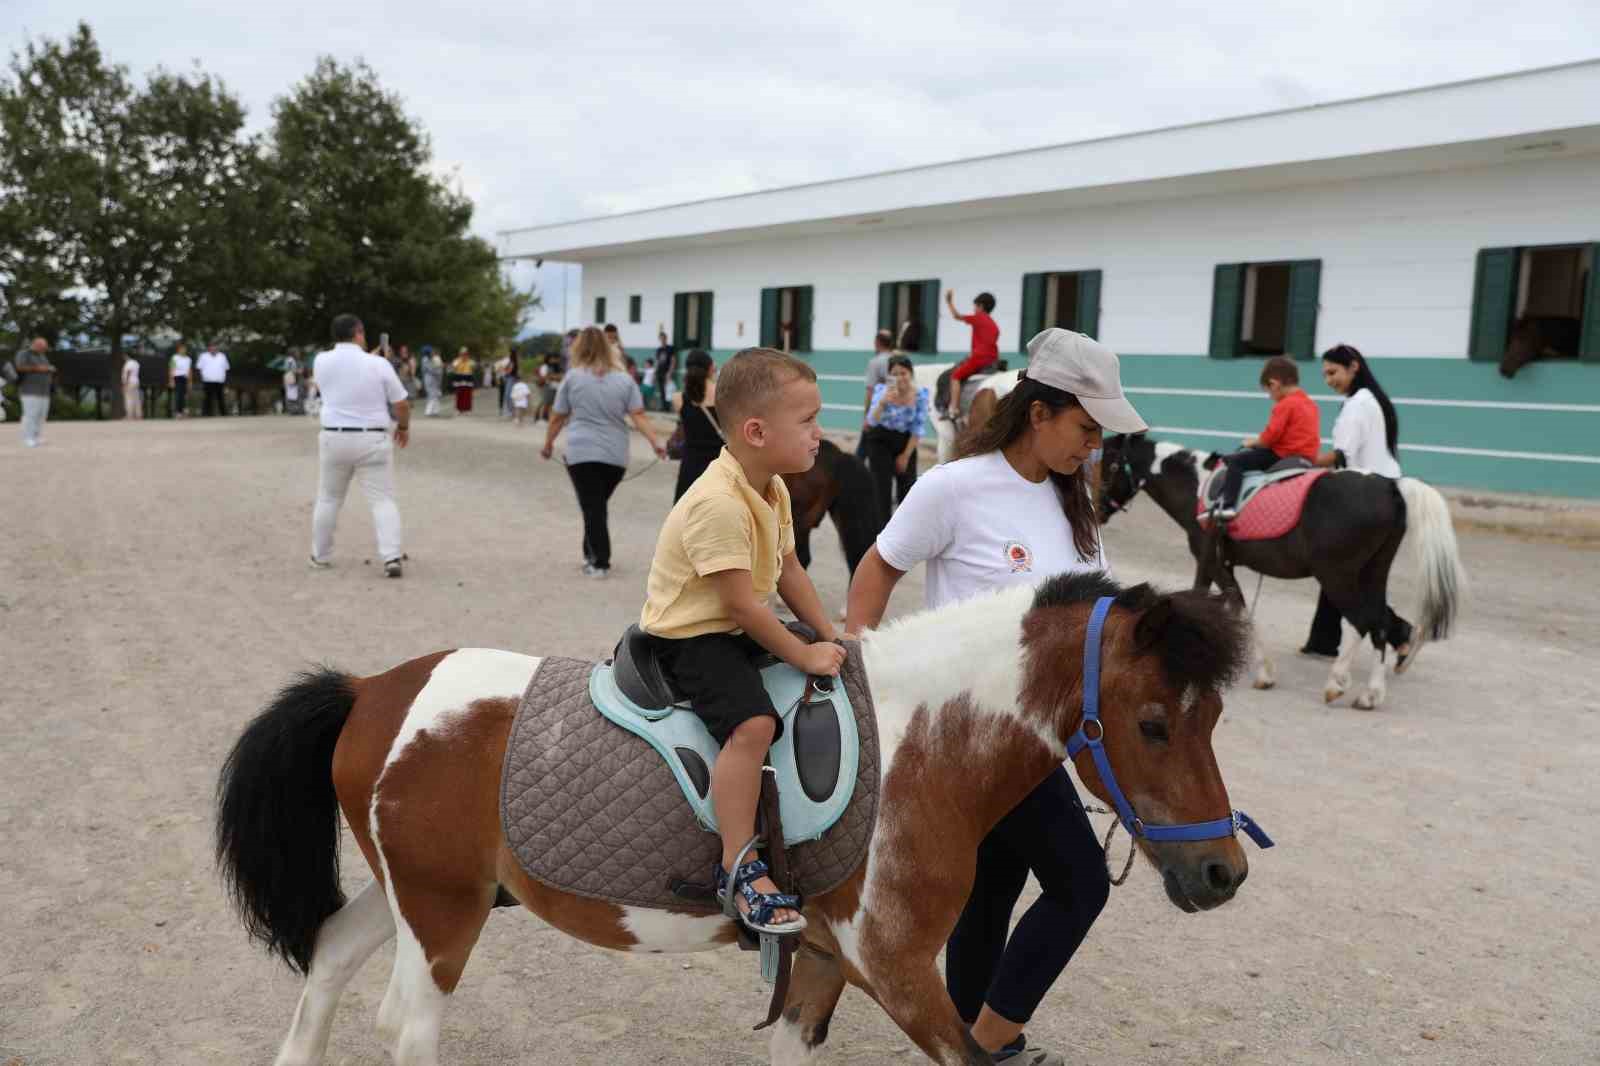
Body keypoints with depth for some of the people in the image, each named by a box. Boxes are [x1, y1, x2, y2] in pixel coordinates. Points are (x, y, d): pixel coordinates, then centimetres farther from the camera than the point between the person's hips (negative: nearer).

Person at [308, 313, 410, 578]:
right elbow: (402, 403, -3)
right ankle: (391, 557, -11)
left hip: (334, 439, 3)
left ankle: (320, 557, 26)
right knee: (382, 500, 1)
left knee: (328, 499, 17)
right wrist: (403, 427, 13)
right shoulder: (378, 364, -9)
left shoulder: (321, 361, -1)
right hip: (372, 440, -2)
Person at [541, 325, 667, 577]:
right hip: (616, 455, 2)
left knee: (592, 508, 0)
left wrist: (548, 444, 20)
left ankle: (600, 563, -5)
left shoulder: (573, 377, 3)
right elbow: (639, 416, -3)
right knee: (598, 505, 18)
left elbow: (559, 418, 8)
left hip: (582, 453, -2)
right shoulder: (625, 380, 7)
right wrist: (656, 443, -4)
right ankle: (592, 554, 24)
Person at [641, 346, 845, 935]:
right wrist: (804, 655, -19)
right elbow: (741, 603, -26)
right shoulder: (717, 504, -28)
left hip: (740, 627, 10)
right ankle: (738, 868, -21)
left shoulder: (773, 489, 4)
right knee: (753, 723, -30)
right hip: (690, 633, -10)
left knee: (833, 667, 16)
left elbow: (788, 569, 10)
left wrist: (828, 637, 4)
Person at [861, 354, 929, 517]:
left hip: (905, 441, 2)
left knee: (908, 487, 2)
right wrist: (882, 403, -50)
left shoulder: (921, 394, -15)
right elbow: (872, 421, -32)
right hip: (881, 441, -2)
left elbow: (918, 429, -8)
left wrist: (906, 455, -7)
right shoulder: (882, 390, -19)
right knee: (882, 486, -12)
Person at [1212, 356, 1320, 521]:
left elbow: (1270, 436, -17)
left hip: (1284, 456, -10)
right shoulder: (1310, 403, 15)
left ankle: (1227, 505, -24)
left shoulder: (1285, 405, -14)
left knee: (1234, 461, -11)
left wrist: (1254, 442, 3)